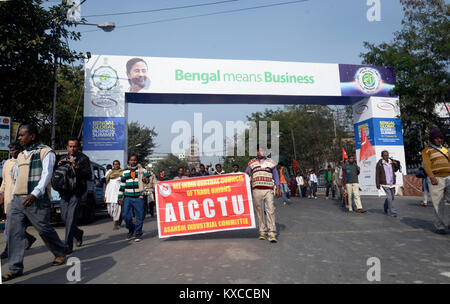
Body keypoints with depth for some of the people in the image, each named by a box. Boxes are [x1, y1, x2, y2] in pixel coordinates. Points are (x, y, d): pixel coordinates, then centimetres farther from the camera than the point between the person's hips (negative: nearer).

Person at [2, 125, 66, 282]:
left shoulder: (45, 152, -3)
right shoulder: (20, 155, 19)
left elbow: (46, 175, -15)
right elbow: (17, 178, 24)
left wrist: (34, 194, -26)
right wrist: (14, 195, 16)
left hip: (37, 200, -7)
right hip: (17, 199, 7)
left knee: (44, 229, 2)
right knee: (14, 232, 0)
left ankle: (60, 253, 24)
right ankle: (15, 268, 7)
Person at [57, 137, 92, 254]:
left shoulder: (83, 158, 1)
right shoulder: (63, 159, 18)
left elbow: (89, 176, -8)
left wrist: (77, 167, -19)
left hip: (76, 192, -5)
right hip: (64, 192, 6)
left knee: (71, 217, -11)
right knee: (64, 217, 7)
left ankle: (68, 246, -5)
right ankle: (78, 233, 34)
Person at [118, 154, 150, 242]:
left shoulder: (142, 170, 8)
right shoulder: (125, 172, 14)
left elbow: (147, 179, 1)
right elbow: (122, 185, 18)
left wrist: (145, 179, -23)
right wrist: (120, 196, 16)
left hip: (139, 197, -2)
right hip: (128, 197, 3)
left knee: (139, 216, -1)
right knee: (126, 215, -1)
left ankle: (138, 233, 12)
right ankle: (131, 230, 22)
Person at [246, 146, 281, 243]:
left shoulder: (270, 162, 12)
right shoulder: (252, 162, 14)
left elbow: (276, 175, 12)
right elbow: (247, 173, 11)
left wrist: (278, 188, 5)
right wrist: (247, 173, -13)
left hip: (268, 189, -1)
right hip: (256, 189, 2)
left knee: (270, 210, -9)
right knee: (259, 211, 3)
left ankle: (272, 233, -7)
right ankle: (262, 231, 14)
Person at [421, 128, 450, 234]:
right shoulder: (427, 151, 4)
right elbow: (426, 165, -8)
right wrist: (432, 177, -22)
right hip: (436, 180, -4)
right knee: (439, 205, -2)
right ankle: (439, 227, 8)